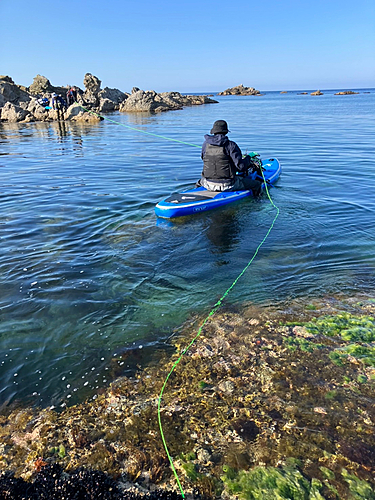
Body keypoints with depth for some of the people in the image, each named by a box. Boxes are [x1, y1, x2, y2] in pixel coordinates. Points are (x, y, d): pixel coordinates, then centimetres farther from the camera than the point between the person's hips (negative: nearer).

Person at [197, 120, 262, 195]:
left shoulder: (206, 144, 2)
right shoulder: (230, 145, -11)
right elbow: (241, 166, -16)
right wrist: (248, 158, 4)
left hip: (209, 185, 5)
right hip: (227, 185, -4)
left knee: (201, 180, 43)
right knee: (257, 184, 12)